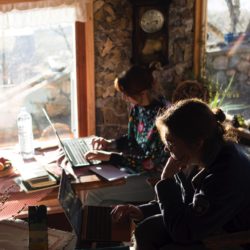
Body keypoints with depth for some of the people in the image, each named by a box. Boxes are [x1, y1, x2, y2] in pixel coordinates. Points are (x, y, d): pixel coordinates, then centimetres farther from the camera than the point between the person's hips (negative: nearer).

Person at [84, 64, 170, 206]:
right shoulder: (138, 107, -1)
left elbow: (149, 162, -26)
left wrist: (109, 156, -25)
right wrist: (110, 144, -3)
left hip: (158, 178, -8)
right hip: (142, 171, 8)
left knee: (96, 194, -13)